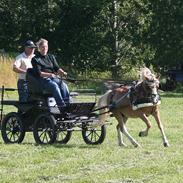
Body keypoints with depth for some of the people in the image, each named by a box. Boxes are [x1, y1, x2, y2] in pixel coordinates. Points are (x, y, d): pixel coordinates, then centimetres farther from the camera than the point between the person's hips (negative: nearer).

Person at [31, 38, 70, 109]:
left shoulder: (51, 57, 22)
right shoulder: (35, 59, 5)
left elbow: (57, 68, 14)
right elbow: (39, 73, -7)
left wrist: (62, 72, -9)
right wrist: (49, 74, -21)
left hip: (53, 78, 5)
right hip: (43, 79, -5)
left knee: (63, 85, -26)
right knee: (54, 86, -34)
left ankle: (67, 104, -35)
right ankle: (61, 106, -43)